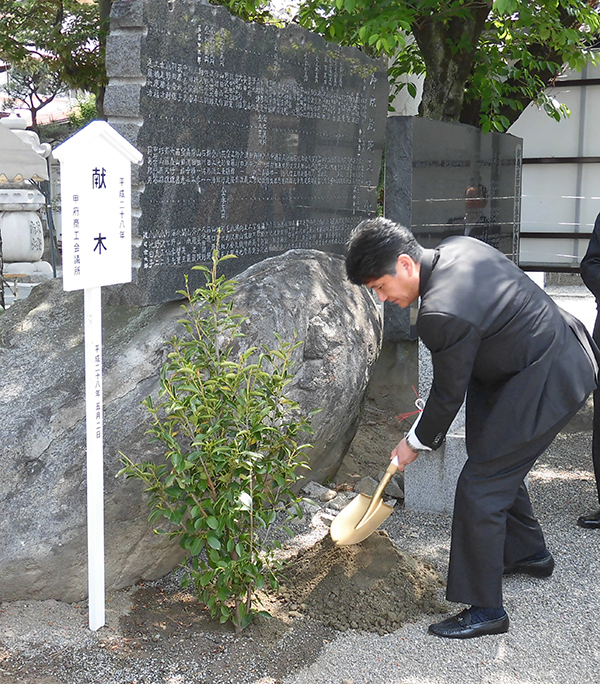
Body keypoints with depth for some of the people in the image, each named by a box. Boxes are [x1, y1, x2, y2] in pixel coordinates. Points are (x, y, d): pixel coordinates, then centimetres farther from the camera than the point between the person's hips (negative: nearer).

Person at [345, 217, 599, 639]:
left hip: (545, 384, -11)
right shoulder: (456, 247, -2)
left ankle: (485, 609, 6)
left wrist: (416, 443, 1)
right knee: (503, 468, 26)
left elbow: (449, 394, -16)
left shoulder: (443, 313, -30)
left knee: (480, 487, -5)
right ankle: (529, 552, 47)